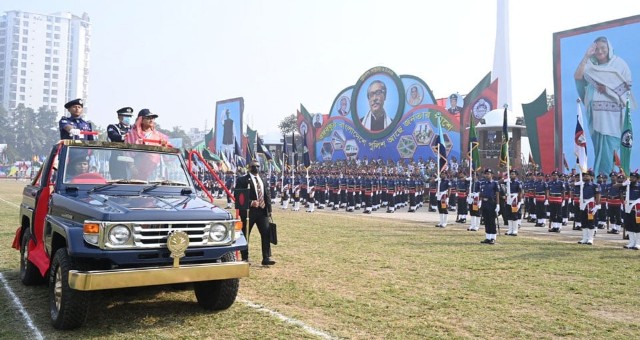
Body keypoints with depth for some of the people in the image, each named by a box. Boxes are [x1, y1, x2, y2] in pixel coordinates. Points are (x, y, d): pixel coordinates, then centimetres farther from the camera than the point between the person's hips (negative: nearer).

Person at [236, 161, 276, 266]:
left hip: (262, 210, 5)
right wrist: (250, 203, -21)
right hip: (248, 211, -5)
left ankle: (266, 258, 3)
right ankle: (245, 258, 17)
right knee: (245, 235, 5)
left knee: (266, 234, -1)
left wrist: (269, 209, 8)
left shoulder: (262, 180, 16)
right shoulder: (242, 180, -4)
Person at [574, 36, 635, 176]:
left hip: (614, 113, -2)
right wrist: (586, 56, -15)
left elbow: (628, 85, 2)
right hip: (597, 113, 2)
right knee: (600, 144, 7)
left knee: (611, 145, -2)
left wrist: (607, 89, -9)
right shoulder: (591, 65, 7)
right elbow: (577, 76, -11)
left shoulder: (619, 63, 1)